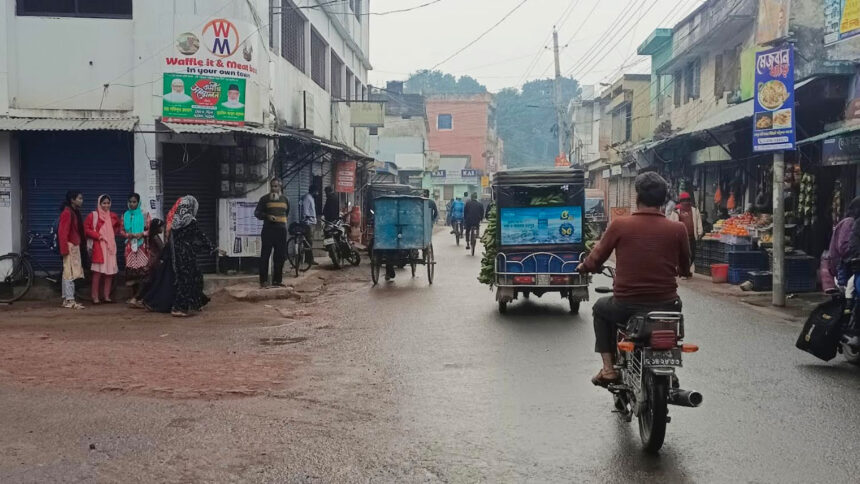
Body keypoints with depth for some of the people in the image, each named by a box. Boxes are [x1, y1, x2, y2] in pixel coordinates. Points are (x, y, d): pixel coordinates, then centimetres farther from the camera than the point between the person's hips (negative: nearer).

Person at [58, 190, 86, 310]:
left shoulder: (75, 212, 16)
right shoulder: (67, 212, -13)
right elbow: (62, 232, -17)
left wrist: (78, 246, 14)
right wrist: (64, 249, -20)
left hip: (75, 247, 9)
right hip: (70, 247, -9)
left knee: (68, 273, 11)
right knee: (70, 273, -9)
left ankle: (66, 299, 15)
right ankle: (70, 301, -9)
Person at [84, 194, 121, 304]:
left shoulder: (113, 216, 12)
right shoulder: (93, 215, -3)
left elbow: (118, 226, 29)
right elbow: (86, 229, -6)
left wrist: (115, 233, 12)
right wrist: (98, 236, -12)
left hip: (111, 246, 5)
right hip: (98, 246, -5)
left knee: (110, 271, 4)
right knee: (98, 271, -8)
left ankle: (106, 296, 12)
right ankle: (95, 297, -3)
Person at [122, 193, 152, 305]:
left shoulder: (145, 215, 5)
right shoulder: (125, 215, 12)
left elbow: (150, 229, 2)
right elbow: (121, 231, 10)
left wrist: (142, 234, -16)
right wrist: (128, 235, -10)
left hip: (142, 246, -2)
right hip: (130, 246, 2)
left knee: (142, 269, -11)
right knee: (132, 270, -2)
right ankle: (135, 296, 5)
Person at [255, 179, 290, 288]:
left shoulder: (284, 199, 16)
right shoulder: (264, 199, 3)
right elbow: (256, 213, 0)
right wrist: (267, 216, -16)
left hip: (281, 230, 5)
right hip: (268, 229, -5)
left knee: (280, 256, 5)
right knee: (265, 255, -7)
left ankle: (277, 280, 12)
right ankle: (263, 280, -5)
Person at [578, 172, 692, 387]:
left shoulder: (619, 225, -9)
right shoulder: (677, 229, -5)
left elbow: (595, 260, 2)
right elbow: (685, 269, 10)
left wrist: (584, 266, 25)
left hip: (626, 307, -1)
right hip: (666, 307, 2)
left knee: (601, 308, 31)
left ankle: (608, 367, 21)